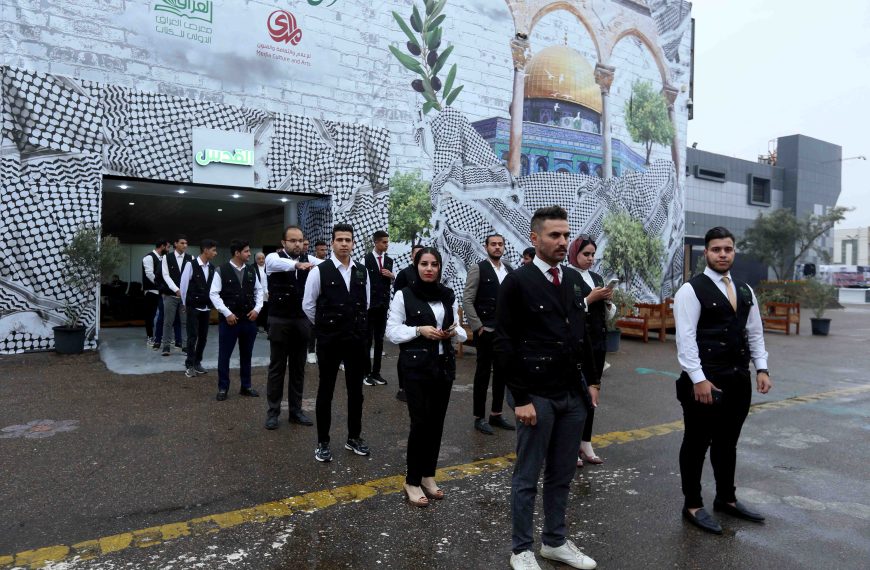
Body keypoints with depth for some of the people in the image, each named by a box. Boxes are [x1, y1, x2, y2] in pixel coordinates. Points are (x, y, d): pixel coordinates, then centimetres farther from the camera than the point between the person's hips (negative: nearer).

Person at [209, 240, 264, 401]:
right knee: (224, 355, 5)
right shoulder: (222, 270, -7)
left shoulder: (252, 270, 5)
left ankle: (246, 387, 25)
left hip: (249, 319, 4)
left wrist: (257, 309, -2)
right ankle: (223, 388, 18)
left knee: (246, 355, 13)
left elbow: (259, 290, 12)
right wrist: (227, 313, -13)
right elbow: (214, 294, -8)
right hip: (229, 319, -4)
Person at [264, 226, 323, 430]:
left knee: (298, 368, 12)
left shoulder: (308, 259, 4)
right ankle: (273, 412, 19)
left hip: (302, 320, 3)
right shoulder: (275, 257, -7)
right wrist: (298, 264, -49)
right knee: (277, 367, 7)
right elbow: (274, 263, -31)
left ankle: (296, 410, 24)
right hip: (280, 321, -3)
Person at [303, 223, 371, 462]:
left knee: (356, 390, 12)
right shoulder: (320, 271, -8)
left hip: (357, 339, 4)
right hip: (329, 340, -4)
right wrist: (324, 325, 9)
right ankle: (323, 443, 20)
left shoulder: (362, 271, 4)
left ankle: (354, 438, 28)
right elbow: (308, 305, -1)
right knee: (326, 391, 6)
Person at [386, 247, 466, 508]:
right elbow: (392, 332, -5)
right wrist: (419, 330, -17)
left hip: (444, 365, 4)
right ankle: (412, 481, 11)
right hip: (416, 366, -4)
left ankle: (428, 475, 26)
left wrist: (454, 332, -8)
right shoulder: (404, 295, -4)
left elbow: (459, 330, 14)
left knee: (437, 422, 9)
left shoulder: (449, 295, 8)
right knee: (420, 422, -5)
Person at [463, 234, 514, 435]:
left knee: (501, 373, 12)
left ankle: (496, 414, 25)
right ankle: (479, 418, 14)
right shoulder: (478, 268, -7)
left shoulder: (509, 270, 9)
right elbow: (467, 300, -11)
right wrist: (477, 326, -13)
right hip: (486, 330, -5)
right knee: (483, 373, 3)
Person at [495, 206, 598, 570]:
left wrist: (590, 382, 13)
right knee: (527, 477, 8)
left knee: (562, 475, 17)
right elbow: (504, 344, -12)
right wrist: (521, 398, -14)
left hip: (573, 395, 6)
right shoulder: (517, 282, -10)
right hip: (537, 396, -6)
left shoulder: (574, 280, 10)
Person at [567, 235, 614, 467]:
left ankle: (585, 444, 22)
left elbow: (608, 315, 15)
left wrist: (607, 300, -4)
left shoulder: (597, 278, 13)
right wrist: (590, 298, -18)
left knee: (591, 391, 11)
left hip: (598, 342, 7)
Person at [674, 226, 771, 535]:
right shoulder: (691, 290, -10)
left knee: (727, 442, 19)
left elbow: (755, 333, 16)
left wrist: (762, 369, 6)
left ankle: (726, 499, 34)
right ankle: (692, 505, 18)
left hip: (739, 378, 7)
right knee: (697, 443, 4)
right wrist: (698, 379, -19)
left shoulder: (745, 291, 13)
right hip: (705, 380, -7)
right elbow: (685, 338, -15)